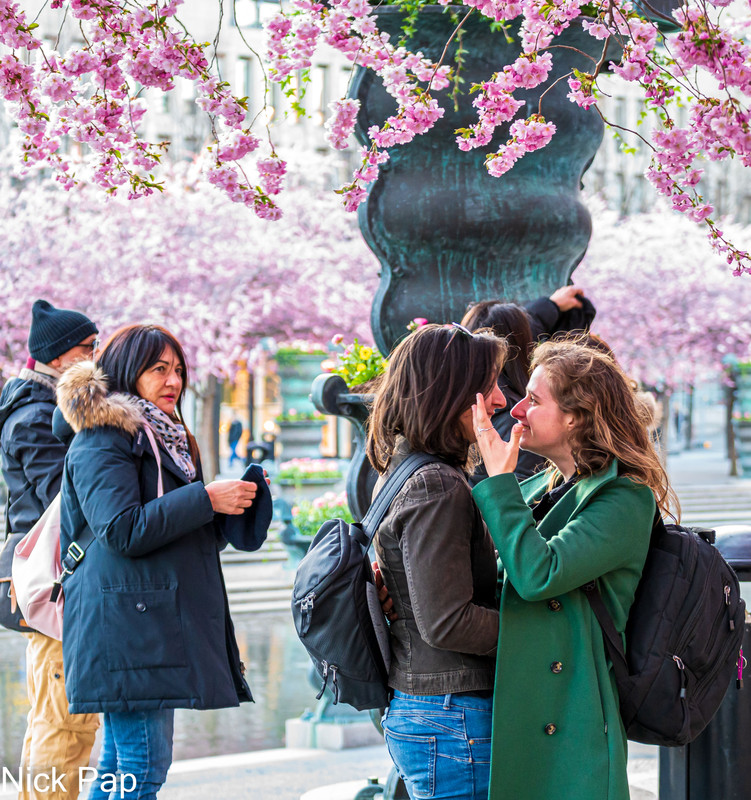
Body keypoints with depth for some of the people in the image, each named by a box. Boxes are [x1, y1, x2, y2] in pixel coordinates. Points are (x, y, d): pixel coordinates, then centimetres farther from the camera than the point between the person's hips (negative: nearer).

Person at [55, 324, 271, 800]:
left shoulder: (167, 438, 22)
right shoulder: (102, 441, -7)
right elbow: (122, 529, -18)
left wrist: (244, 496, 3)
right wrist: (205, 499, -16)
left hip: (160, 626, 10)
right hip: (126, 623, -10)